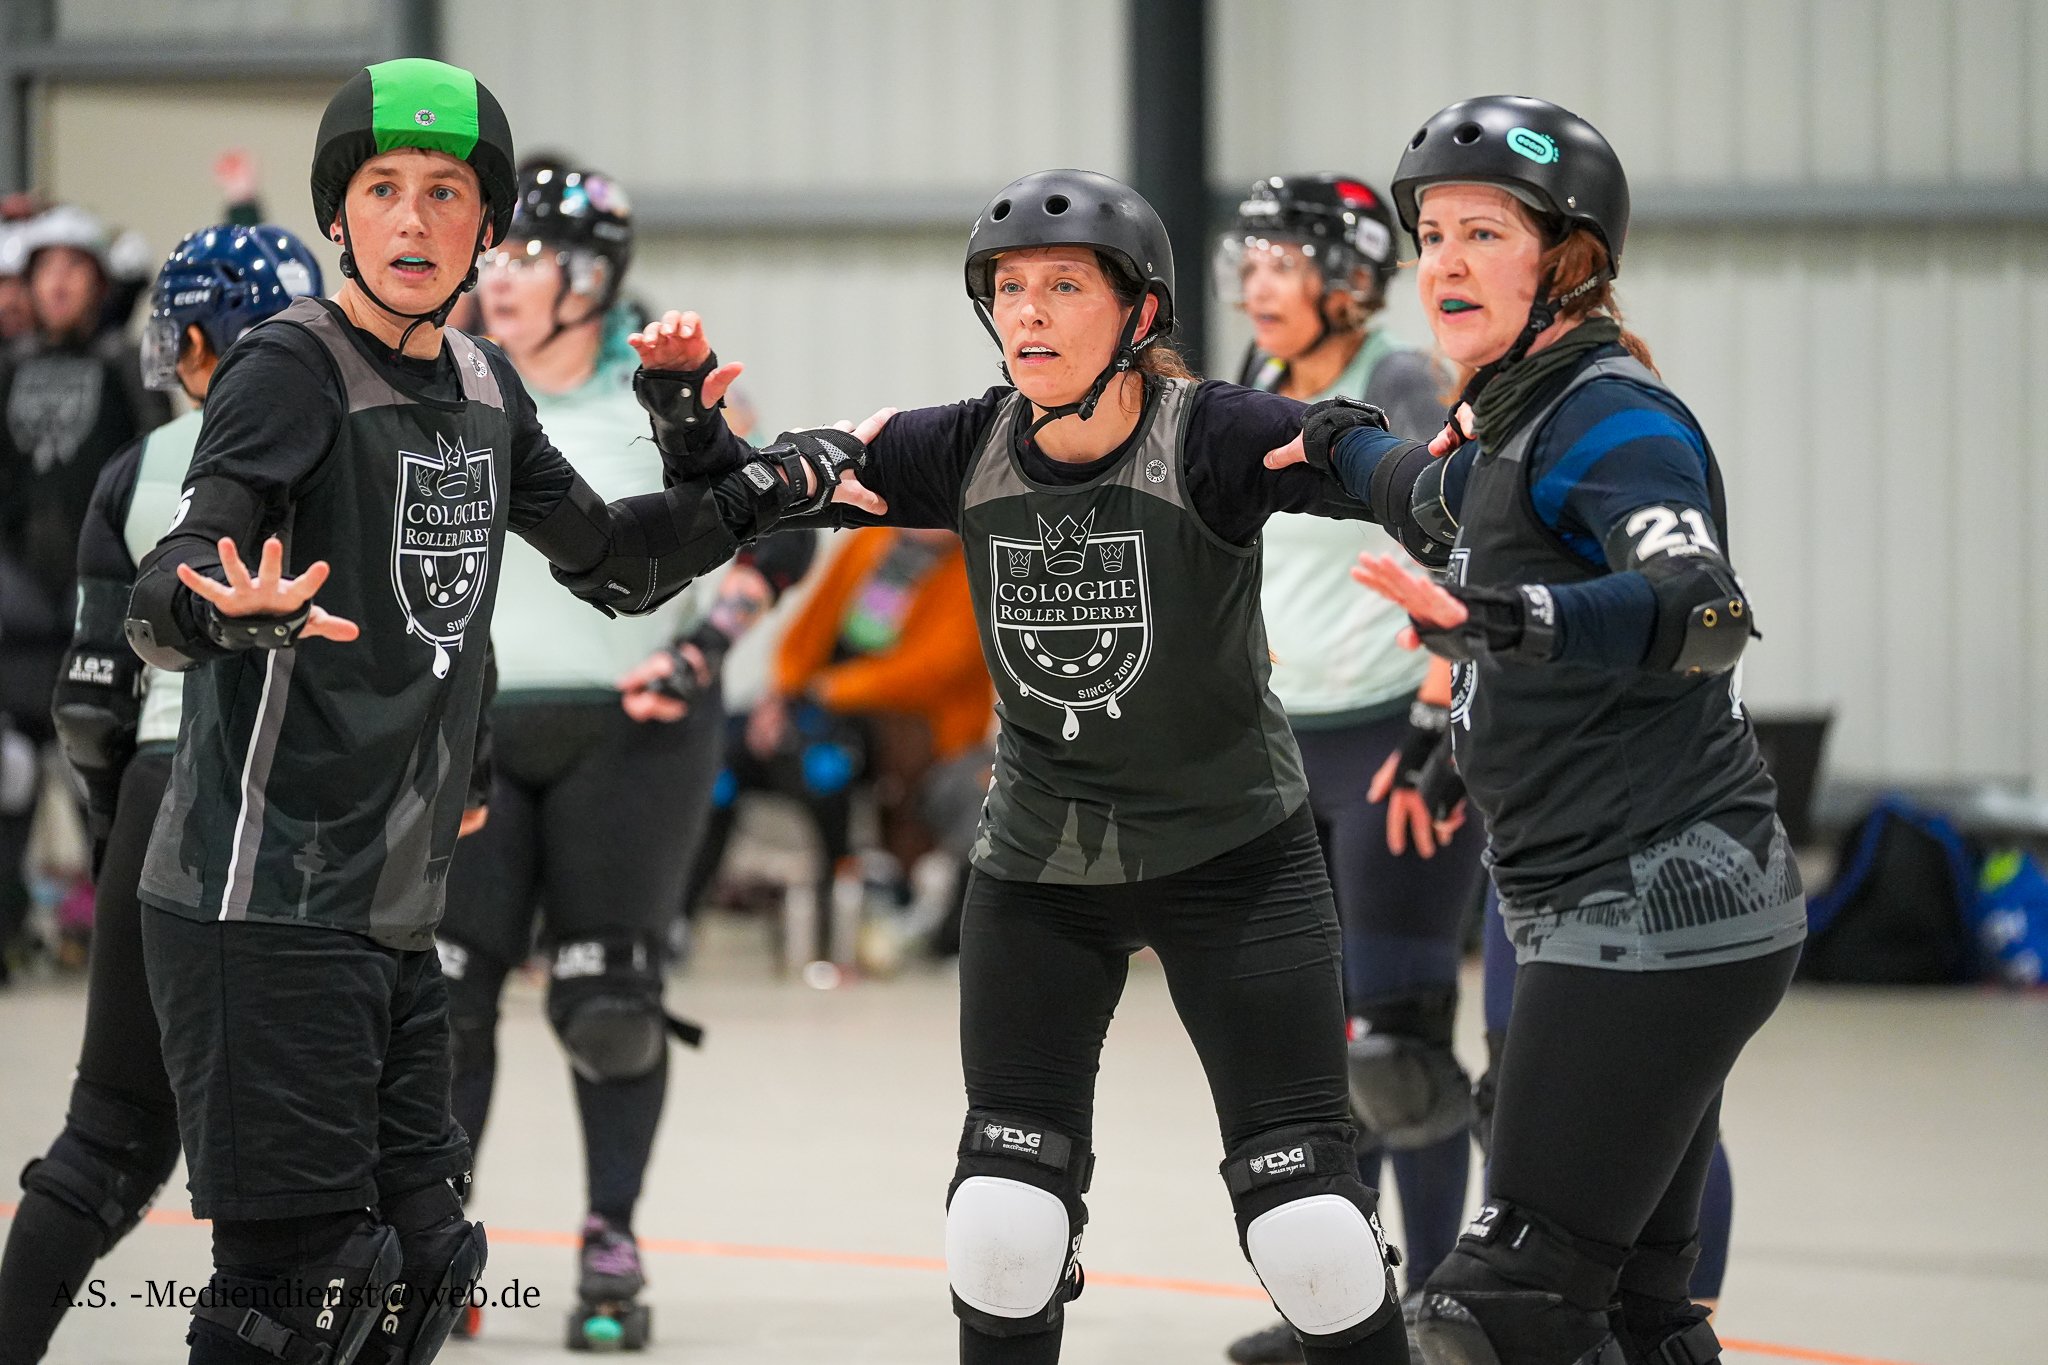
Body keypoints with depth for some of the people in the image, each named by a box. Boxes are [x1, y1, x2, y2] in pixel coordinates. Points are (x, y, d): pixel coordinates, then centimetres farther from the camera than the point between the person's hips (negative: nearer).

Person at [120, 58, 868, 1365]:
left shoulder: (485, 388, 12)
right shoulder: (293, 367, -11)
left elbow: (614, 563, 27)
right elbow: (160, 603, -22)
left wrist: (749, 495, 14)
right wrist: (230, 610, -44)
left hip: (394, 918, 8)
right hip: (267, 904, -8)